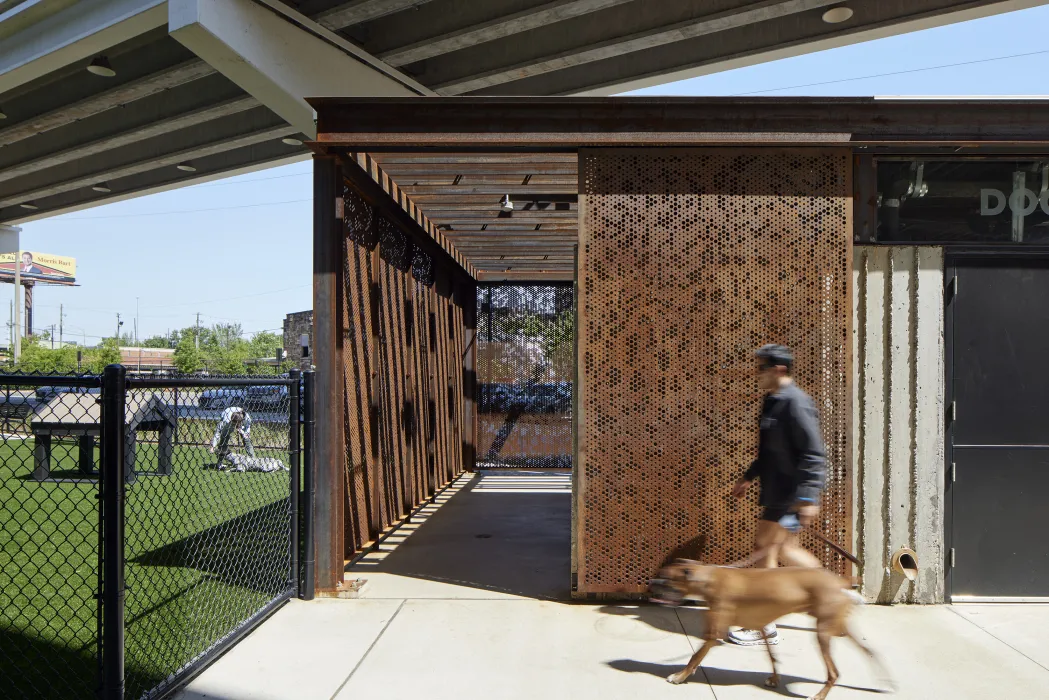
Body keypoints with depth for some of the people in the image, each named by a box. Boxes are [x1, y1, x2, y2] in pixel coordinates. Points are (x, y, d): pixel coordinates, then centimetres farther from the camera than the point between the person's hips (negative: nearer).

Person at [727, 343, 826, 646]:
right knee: (784, 550, 18)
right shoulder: (773, 401, 13)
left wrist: (808, 497, -26)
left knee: (765, 549, -4)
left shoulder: (796, 403, -18)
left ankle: (764, 627, 7)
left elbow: (814, 454, -22)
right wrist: (749, 476, 25)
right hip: (776, 493, 10)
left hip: (789, 496, -10)